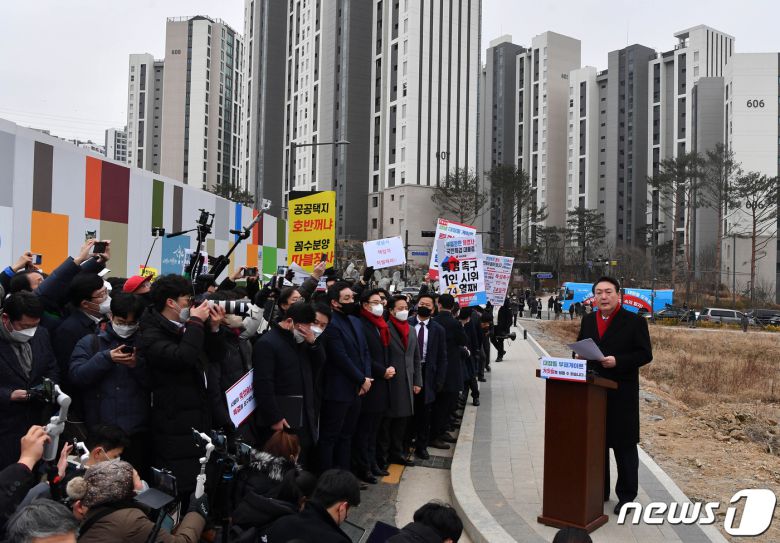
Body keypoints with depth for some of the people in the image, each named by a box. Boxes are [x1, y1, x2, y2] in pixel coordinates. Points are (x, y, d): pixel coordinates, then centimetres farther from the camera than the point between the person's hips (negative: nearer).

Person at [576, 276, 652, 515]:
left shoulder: (635, 322, -5)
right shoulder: (588, 321, 10)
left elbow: (645, 354, -9)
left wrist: (617, 361, -20)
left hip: (622, 394, -5)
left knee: (624, 445, 5)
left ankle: (626, 495, 18)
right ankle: (599, 491, 26)